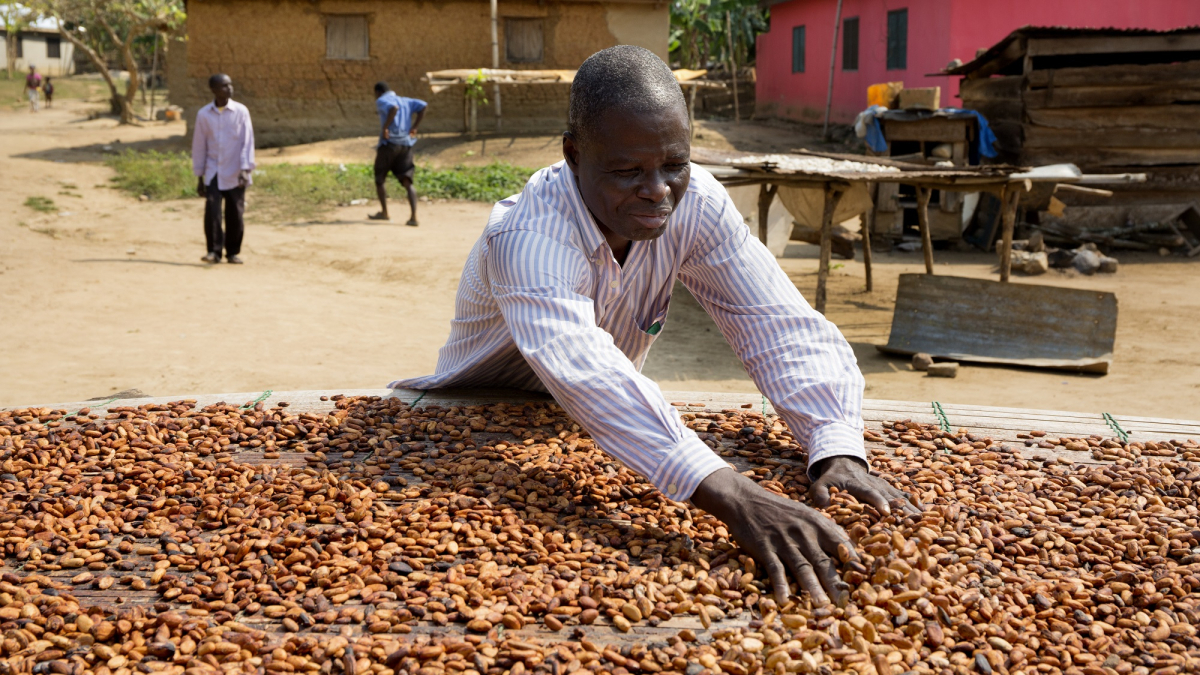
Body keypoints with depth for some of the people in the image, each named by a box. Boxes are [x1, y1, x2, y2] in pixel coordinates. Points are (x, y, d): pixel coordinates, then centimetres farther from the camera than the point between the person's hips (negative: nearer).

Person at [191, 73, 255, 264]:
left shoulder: (241, 111, -2)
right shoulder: (204, 114, 2)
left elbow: (247, 142, -4)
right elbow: (199, 146, 8)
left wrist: (245, 170, -15)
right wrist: (199, 177, 8)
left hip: (235, 175, -1)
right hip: (213, 174, 1)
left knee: (235, 214, 2)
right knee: (211, 211, -11)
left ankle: (233, 252, 17)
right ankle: (214, 250, -1)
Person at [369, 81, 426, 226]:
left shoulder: (381, 101, 2)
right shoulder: (405, 101, 21)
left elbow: (393, 107, -20)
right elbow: (422, 105, 5)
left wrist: (385, 127, -17)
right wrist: (414, 127, 5)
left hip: (389, 143, -5)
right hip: (406, 144, 5)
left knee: (379, 178, 15)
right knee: (407, 182, -2)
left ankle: (384, 213, 23)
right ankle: (413, 216, -18)